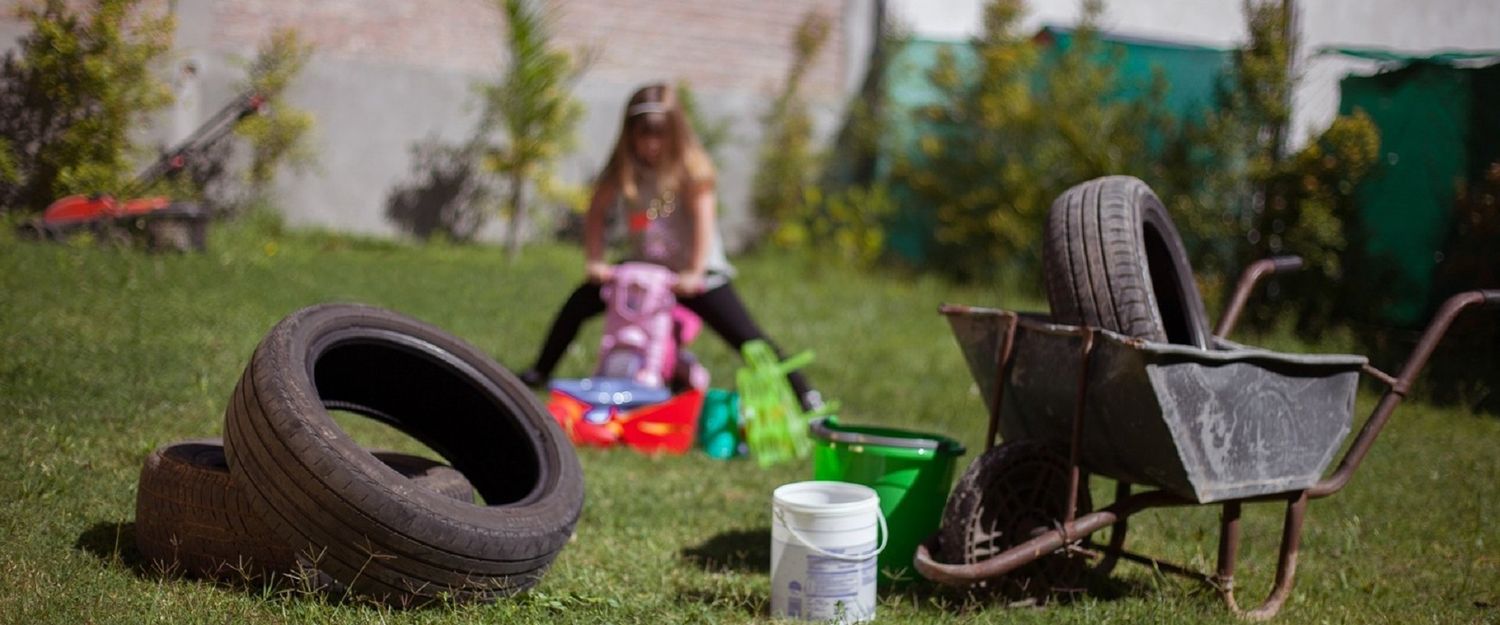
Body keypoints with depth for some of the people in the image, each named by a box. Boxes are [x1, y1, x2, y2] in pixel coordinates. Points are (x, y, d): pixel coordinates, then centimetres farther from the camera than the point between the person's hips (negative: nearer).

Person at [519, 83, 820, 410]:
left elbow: (703, 218, -20)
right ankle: (540, 372, 13)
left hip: (693, 271, -4)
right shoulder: (622, 169, -4)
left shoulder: (690, 166, -14)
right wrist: (594, 261, -9)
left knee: (745, 336, -15)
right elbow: (596, 213, 1)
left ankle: (804, 394, -11)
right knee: (579, 302, -6)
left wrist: (695, 273, -28)